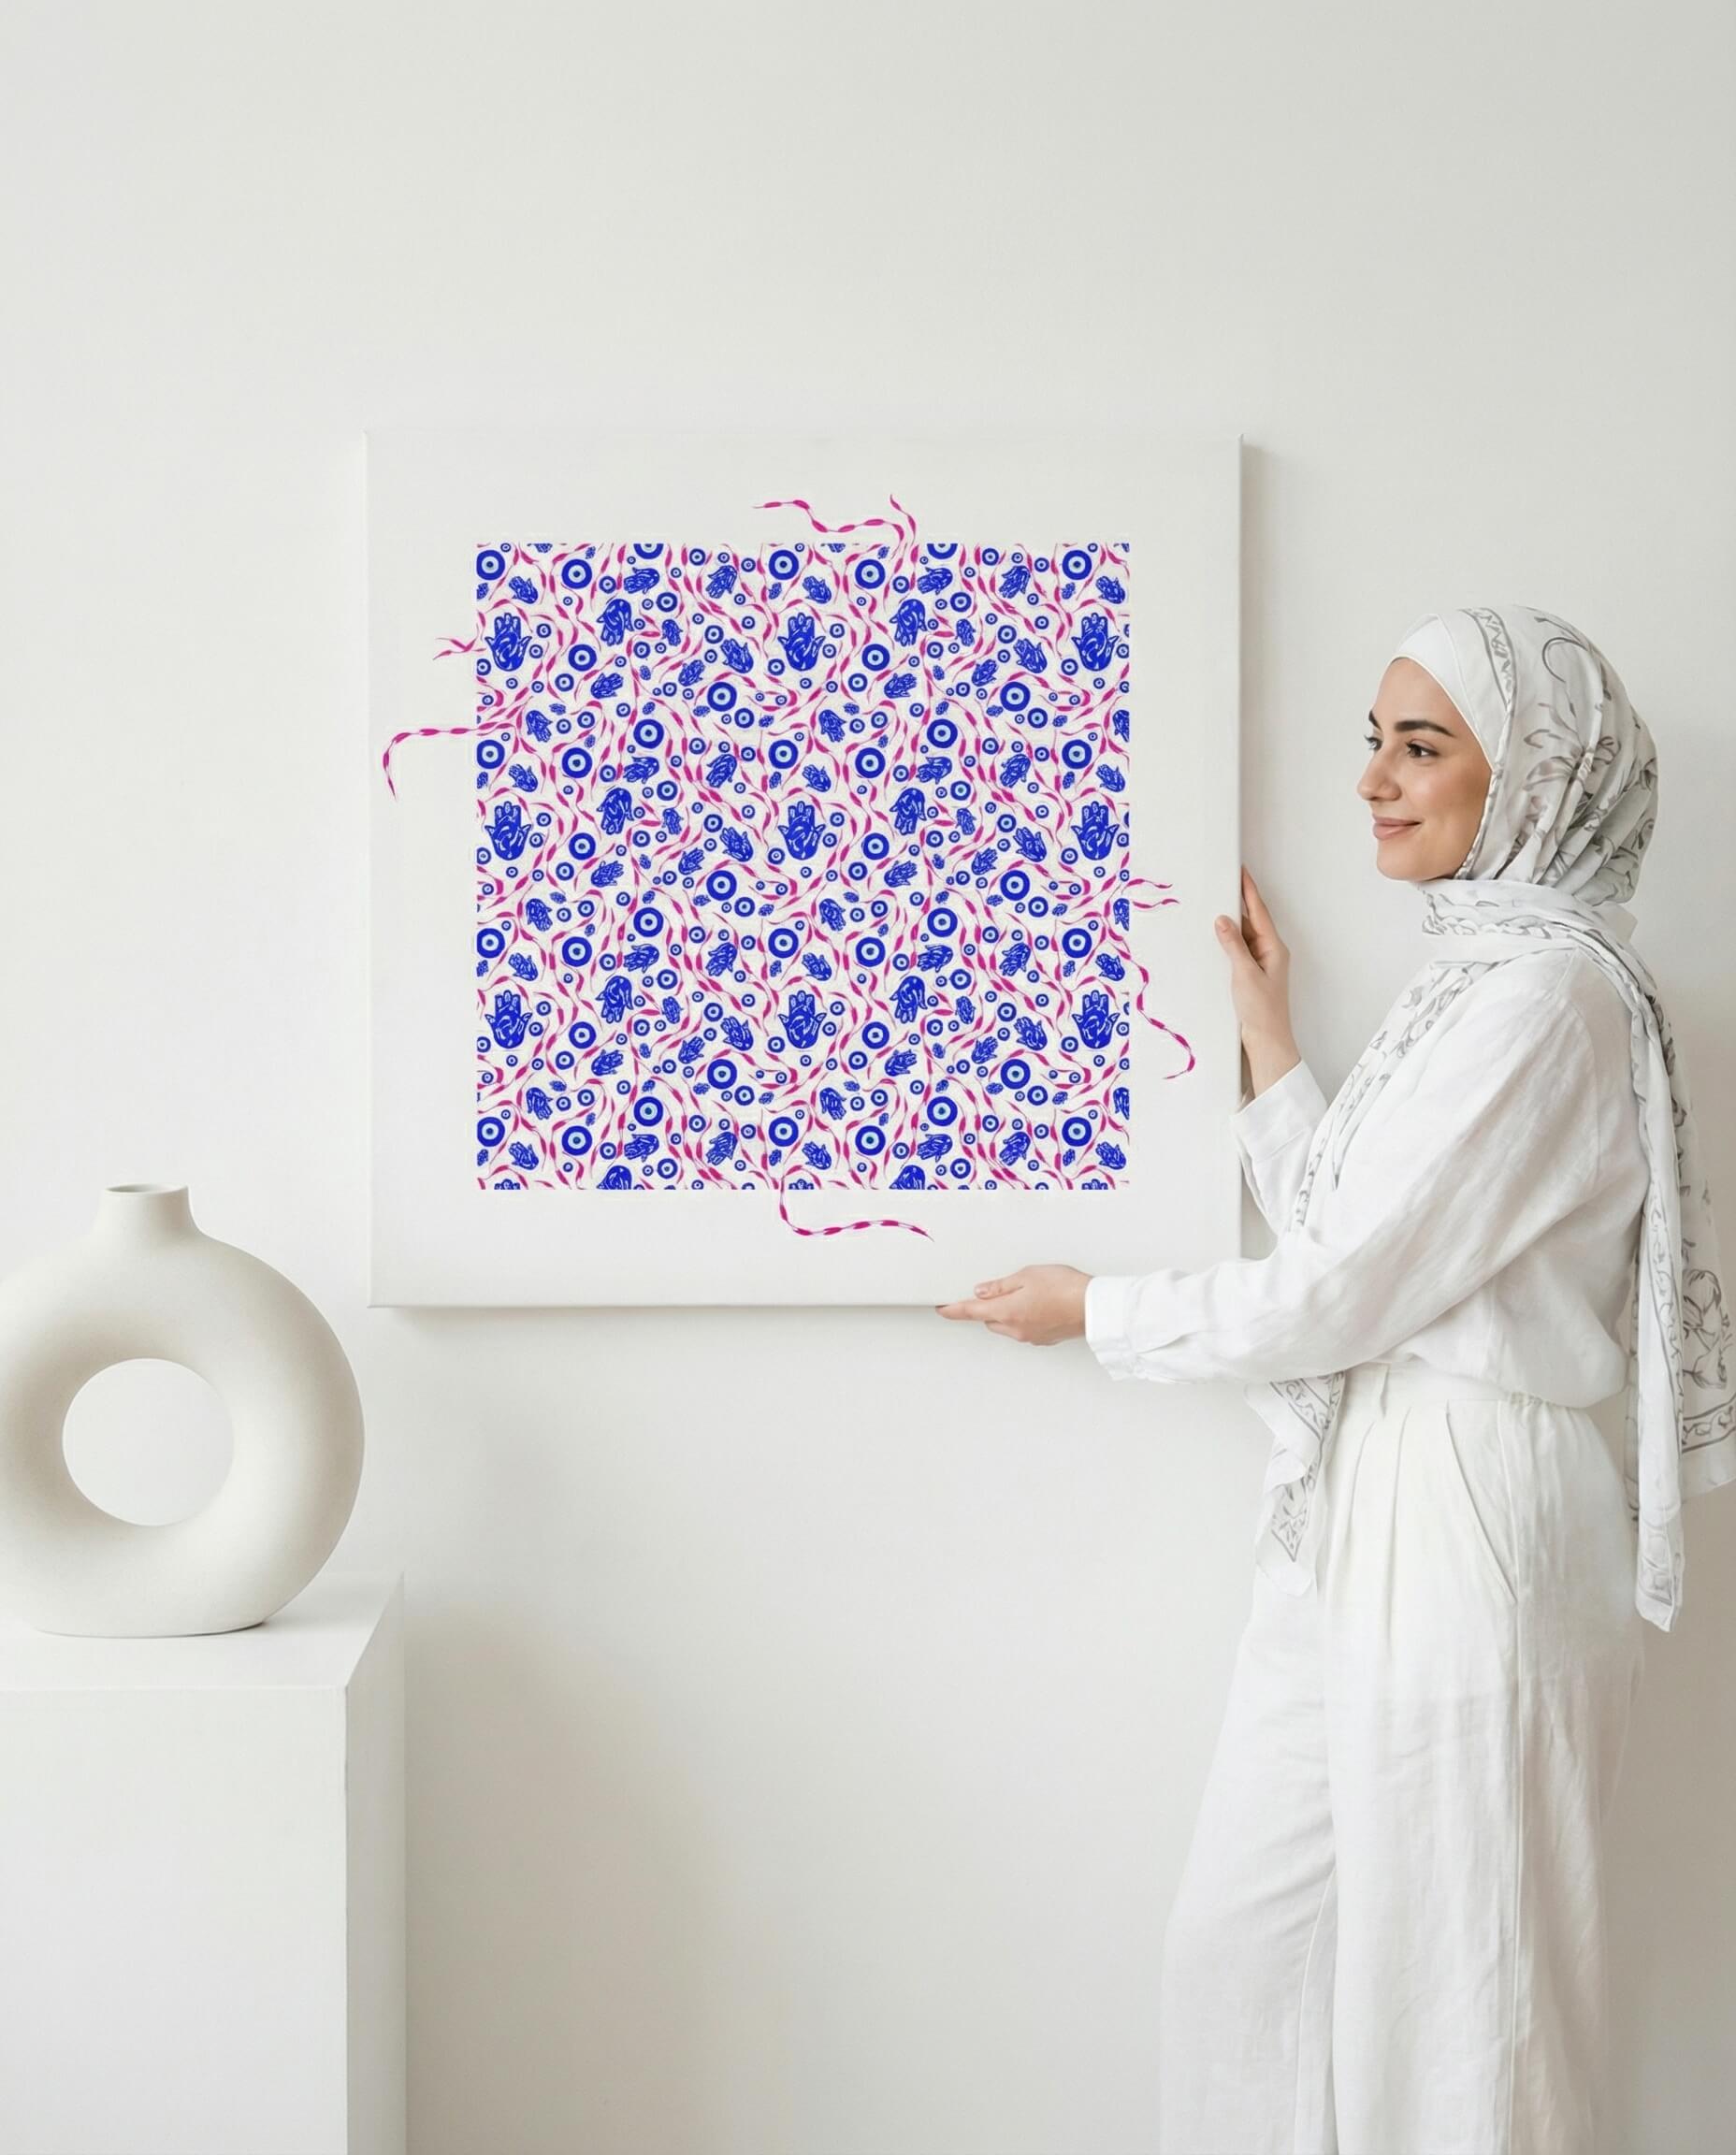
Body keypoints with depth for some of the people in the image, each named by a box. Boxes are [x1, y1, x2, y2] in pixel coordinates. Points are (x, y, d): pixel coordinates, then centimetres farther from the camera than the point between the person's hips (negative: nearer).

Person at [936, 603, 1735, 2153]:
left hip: (1461, 1527, -10)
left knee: (1448, 1981, 4)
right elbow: (1343, 1228, 13)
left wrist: (1094, 1311, -4)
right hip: (1358, 1511, 10)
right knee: (1243, 1938, 14)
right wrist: (1269, 1045, 17)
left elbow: (1340, 1291, -16)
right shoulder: (1485, 972, 14)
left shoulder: (1544, 995, -16)